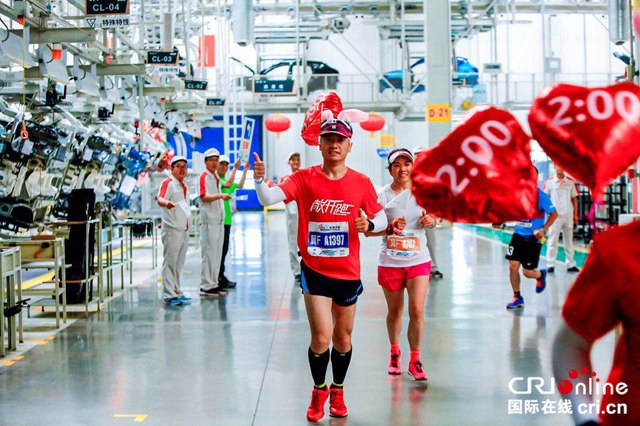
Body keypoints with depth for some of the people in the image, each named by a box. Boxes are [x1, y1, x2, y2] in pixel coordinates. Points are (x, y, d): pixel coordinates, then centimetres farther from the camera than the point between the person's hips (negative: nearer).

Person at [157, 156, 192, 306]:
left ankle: (177, 292, 21)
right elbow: (160, 199, -26)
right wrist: (166, 202, -47)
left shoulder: (184, 187, 19)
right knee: (170, 263, -8)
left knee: (179, 264, 14)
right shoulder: (168, 183, -8)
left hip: (184, 230, 9)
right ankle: (169, 295, -8)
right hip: (172, 230, -9)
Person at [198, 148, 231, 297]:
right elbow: (204, 197, -20)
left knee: (217, 253, 11)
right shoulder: (204, 177, -8)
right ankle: (206, 286, -4)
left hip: (219, 220, 9)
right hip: (209, 220, -9)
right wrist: (220, 195, -32)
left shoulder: (216, 178, 18)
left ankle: (213, 283, 17)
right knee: (209, 253, -7)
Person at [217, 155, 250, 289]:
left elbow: (240, 185, 26)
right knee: (220, 249, -7)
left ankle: (220, 277, 18)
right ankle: (220, 278, -5)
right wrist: (235, 168, -23)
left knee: (224, 249, 12)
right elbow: (228, 184, -25)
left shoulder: (225, 180, 19)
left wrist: (245, 170, 19)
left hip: (226, 219, 9)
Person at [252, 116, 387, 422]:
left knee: (343, 337, 14)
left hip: (348, 271, 2)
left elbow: (381, 218, 9)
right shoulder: (305, 178, -6)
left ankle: (337, 391, 37)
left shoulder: (361, 182, -1)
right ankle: (319, 391, 18)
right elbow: (269, 199, -17)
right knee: (321, 337, -9)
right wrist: (259, 180, -38)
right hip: (315, 270, -2)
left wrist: (369, 224, -14)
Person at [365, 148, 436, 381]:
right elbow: (368, 229, -9)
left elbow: (431, 218, 15)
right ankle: (394, 352, 36)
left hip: (418, 259, 1)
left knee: (417, 310, -9)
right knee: (395, 311, 12)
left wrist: (431, 219, -9)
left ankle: (415, 360, 5)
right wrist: (389, 228, -25)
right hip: (390, 262, 0)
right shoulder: (383, 195, -5)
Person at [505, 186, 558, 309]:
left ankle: (540, 275, 36)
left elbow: (554, 214, -7)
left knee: (527, 272, -2)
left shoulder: (541, 196, -13)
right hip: (518, 234, 5)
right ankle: (517, 297, 12)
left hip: (533, 237, -4)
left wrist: (543, 230, -17)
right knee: (513, 266, -4)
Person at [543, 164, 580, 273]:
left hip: (568, 215, 2)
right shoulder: (549, 182, 0)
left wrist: (575, 214, 6)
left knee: (569, 240, 9)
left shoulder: (571, 181, 6)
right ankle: (550, 264, 6)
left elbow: (574, 198, 10)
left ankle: (570, 264, 14)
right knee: (553, 241, 0)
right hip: (555, 215, -2)